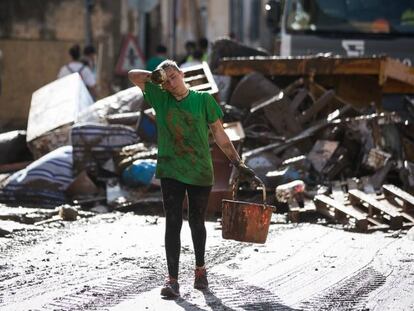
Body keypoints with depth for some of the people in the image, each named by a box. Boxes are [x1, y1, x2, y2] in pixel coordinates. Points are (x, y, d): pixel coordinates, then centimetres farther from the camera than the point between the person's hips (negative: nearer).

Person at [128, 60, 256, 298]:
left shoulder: (203, 99, -1)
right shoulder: (161, 99, 4)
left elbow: (220, 135, 2)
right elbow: (133, 75, 9)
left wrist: (238, 163, -2)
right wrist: (156, 76, -1)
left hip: (200, 172, 0)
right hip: (171, 171, 1)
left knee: (197, 223, 11)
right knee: (173, 224, -6)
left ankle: (200, 269, 33)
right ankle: (173, 280, -6)